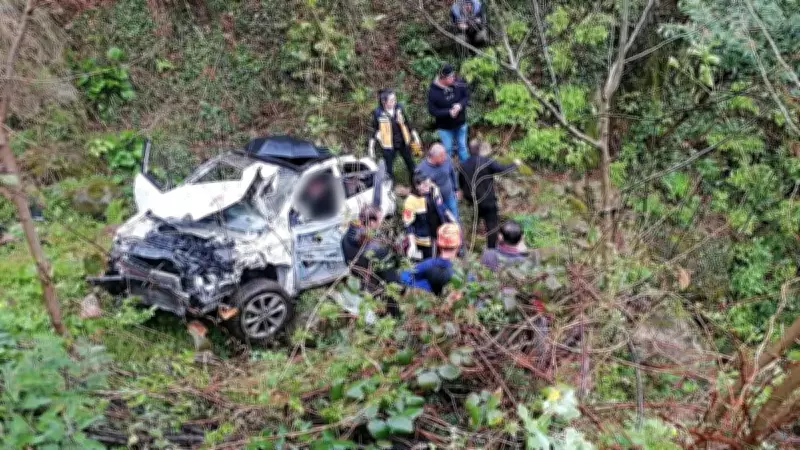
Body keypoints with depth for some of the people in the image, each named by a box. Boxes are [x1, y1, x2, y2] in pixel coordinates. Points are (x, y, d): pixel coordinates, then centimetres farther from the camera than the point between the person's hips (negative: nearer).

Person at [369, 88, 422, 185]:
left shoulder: (399, 108, -8)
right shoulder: (378, 113, -17)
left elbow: (407, 124, 5)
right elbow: (374, 130, -6)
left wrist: (415, 137, 10)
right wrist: (371, 147, -5)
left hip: (403, 143, 4)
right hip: (388, 146, -4)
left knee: (411, 166, 18)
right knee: (389, 170, 6)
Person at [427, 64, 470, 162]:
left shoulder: (458, 82, -18)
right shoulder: (433, 91, -25)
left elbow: (467, 96, -6)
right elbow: (432, 110, -19)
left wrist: (460, 105, -27)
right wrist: (448, 112, -30)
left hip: (460, 123, 3)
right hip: (445, 127, -3)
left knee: (462, 146, 21)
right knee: (447, 149, 11)